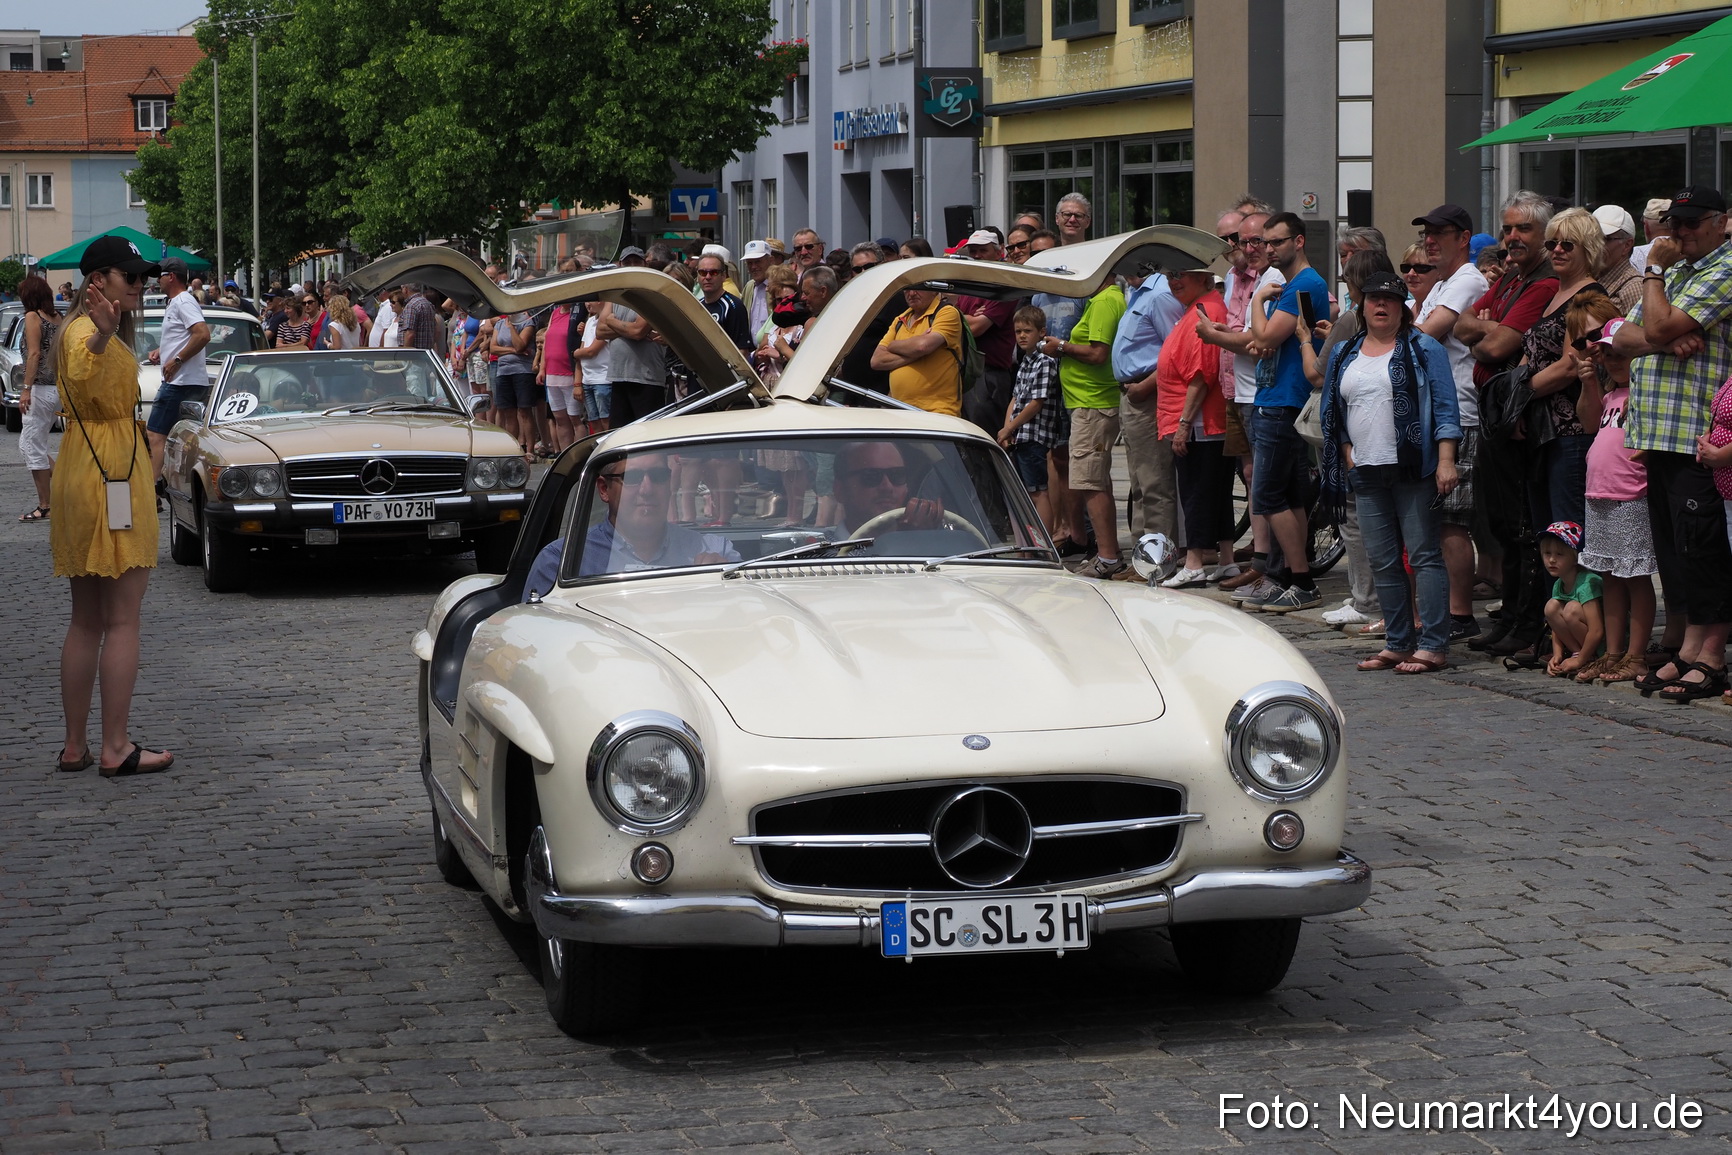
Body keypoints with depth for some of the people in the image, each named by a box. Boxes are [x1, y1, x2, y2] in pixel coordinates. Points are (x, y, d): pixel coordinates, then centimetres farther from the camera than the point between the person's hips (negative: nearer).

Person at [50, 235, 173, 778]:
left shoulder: (93, 330, 16)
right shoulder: (85, 331, -15)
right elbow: (82, 379, -38)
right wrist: (101, 338, -57)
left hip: (81, 476, 11)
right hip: (112, 476, -11)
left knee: (86, 621, 13)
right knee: (122, 621, -6)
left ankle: (74, 745, 17)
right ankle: (116, 749, -4)